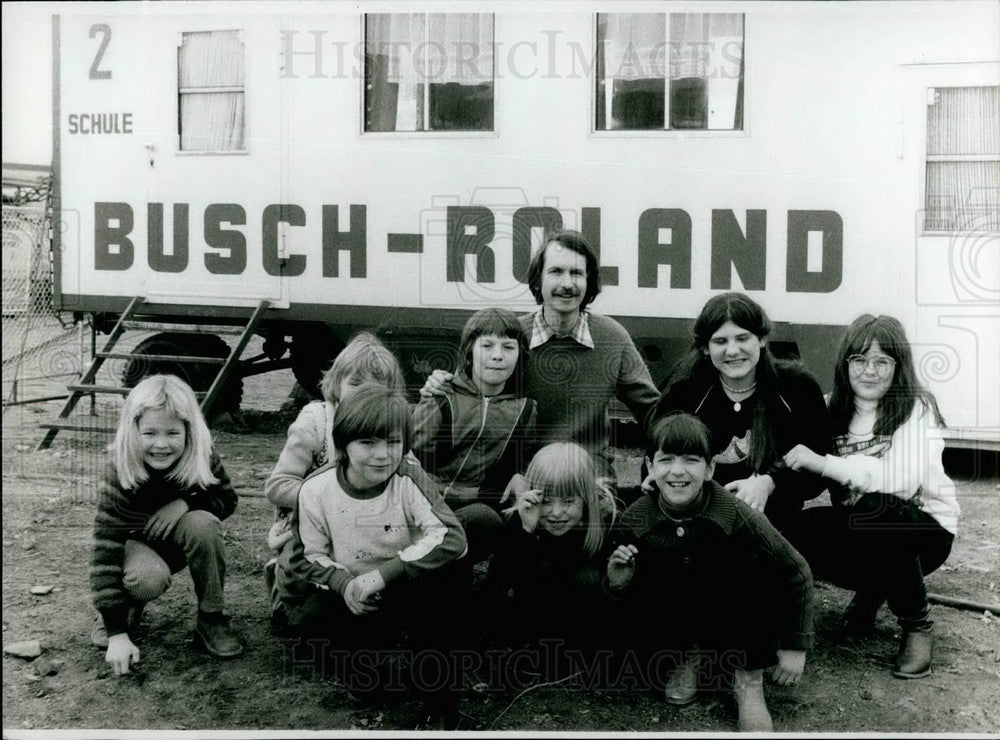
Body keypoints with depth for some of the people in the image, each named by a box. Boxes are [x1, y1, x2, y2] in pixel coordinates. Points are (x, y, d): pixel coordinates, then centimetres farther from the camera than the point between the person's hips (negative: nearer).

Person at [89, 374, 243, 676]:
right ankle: (128, 606, 3)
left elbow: (227, 499, -6)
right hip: (135, 541, -3)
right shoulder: (120, 473, -30)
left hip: (180, 539, 3)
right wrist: (117, 633, -37)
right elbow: (106, 549, -33)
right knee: (148, 579, -35)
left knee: (202, 523, -31)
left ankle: (211, 618, -12)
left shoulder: (201, 459, -22)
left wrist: (185, 502, -30)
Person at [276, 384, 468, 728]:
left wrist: (382, 574, -32)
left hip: (408, 588, -2)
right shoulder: (316, 490, -12)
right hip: (350, 595, 2)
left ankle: (441, 688, -8)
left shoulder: (410, 480, -18)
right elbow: (312, 554, -1)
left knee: (443, 578, -32)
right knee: (308, 616, -25)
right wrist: (344, 583, -23)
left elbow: (451, 537, -28)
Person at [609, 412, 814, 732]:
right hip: (681, 619, 2)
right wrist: (620, 583, -27)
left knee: (761, 575, -30)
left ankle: (749, 680, -8)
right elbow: (637, 595, -3)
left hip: (735, 617, -1)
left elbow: (796, 573, -14)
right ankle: (691, 657, 9)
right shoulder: (636, 520, -19)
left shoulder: (737, 516, -26)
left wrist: (795, 646, -12)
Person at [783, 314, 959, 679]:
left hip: (926, 530, -4)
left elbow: (903, 479, -32)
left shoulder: (916, 408, -15)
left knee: (874, 507, -37)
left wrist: (823, 463, -36)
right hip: (861, 527, 4)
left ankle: (917, 625, -12)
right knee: (799, 531, -26)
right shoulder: (834, 409, 0)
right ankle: (871, 590, 7)